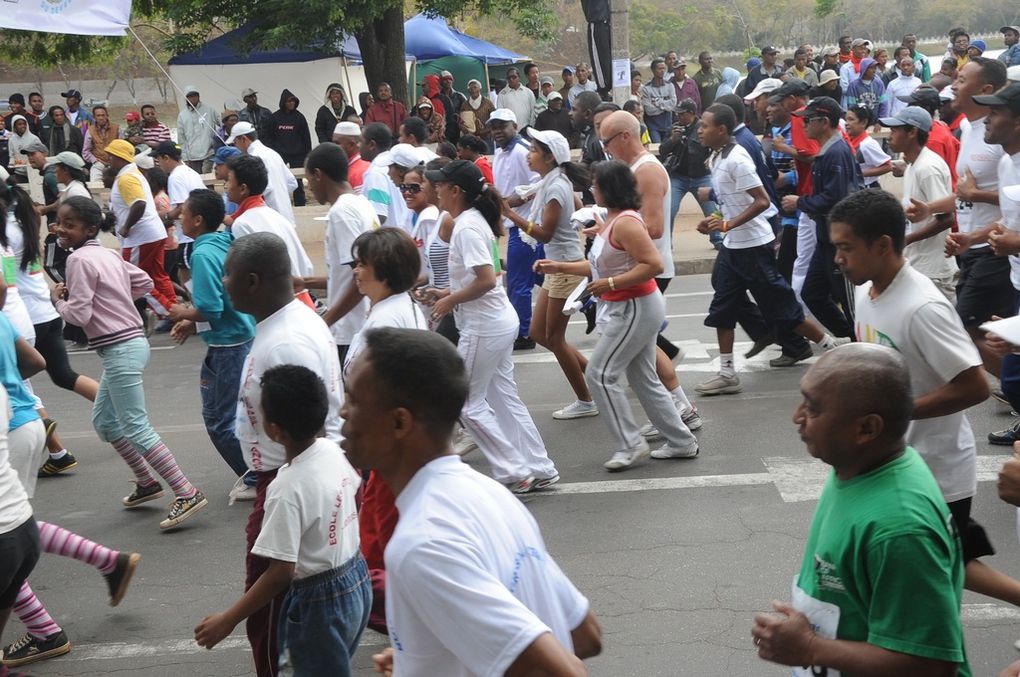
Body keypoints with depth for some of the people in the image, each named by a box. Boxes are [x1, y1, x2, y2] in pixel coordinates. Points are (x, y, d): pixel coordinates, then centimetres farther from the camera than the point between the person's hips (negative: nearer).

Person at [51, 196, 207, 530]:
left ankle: (186, 494, -10)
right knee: (103, 420, 20)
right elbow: (145, 283, 20)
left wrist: (58, 300, 1)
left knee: (136, 427, -8)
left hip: (120, 350, -10)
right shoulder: (109, 254, 12)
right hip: (128, 342, 10)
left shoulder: (79, 259, -14)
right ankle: (146, 482, 28)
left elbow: (78, 315, -18)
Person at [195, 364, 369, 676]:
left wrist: (228, 620, -20)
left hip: (319, 603, -7)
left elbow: (280, 573, -27)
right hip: (357, 580, 7)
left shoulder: (288, 489, -28)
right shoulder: (333, 450, -7)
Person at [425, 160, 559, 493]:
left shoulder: (467, 227, -19)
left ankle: (514, 472, 5)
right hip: (499, 321, 10)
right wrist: (450, 294, 11)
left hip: (484, 327, -10)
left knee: (467, 404, 1)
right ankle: (539, 469, 19)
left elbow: (486, 280, -26)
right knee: (505, 399, 15)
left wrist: (450, 301, -15)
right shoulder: (473, 220, 10)